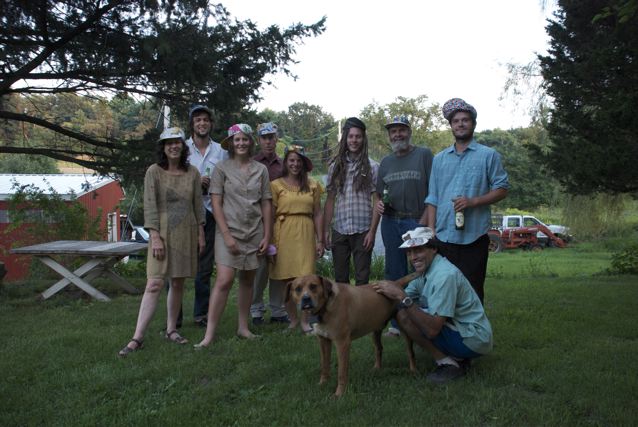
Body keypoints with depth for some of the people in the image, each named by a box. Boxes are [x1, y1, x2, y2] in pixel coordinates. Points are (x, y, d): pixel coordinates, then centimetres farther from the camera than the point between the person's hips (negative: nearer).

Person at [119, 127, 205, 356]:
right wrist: (155, 237, -14)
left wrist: (201, 234, 7)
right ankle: (137, 338, -6)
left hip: (186, 233, 3)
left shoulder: (192, 172, 6)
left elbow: (198, 205, 10)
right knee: (154, 284, -9)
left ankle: (171, 329, 22)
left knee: (178, 283, 9)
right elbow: (150, 206, -8)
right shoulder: (154, 171, -3)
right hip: (163, 232, -3)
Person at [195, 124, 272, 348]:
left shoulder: (261, 170, 7)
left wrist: (267, 236, 3)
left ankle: (243, 327, 23)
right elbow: (216, 203, -6)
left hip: (254, 232, 4)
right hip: (229, 230, -4)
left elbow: (266, 204, 8)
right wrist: (226, 235, -13)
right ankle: (209, 334, -8)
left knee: (248, 280, 11)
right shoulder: (222, 168, -2)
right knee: (224, 281, -12)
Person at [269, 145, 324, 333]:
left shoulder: (312, 185, 10)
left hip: (305, 234, 1)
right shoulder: (276, 185, 3)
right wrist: (270, 242, -3)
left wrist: (320, 240, 5)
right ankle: (293, 319, 15)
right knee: (287, 279, 3)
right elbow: (270, 215, 2)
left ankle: (305, 321, 4)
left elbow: (318, 214, 10)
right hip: (284, 234, -1)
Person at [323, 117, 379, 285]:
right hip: (339, 231, 3)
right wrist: (326, 230, 3)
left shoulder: (372, 167, 0)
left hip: (362, 231, -2)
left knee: (362, 278, 4)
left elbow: (376, 202, -2)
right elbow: (330, 200, 9)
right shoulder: (335, 167, 7)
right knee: (340, 278, 11)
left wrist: (372, 232, -9)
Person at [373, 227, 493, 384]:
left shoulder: (445, 275, -23)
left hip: (473, 340, -9)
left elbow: (433, 330, -28)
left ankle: (448, 363, -6)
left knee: (404, 315, -15)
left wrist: (402, 297, -29)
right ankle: (457, 358, 10)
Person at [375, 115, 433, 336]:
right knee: (394, 274, 9)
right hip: (391, 223, 6)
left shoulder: (424, 155, 1)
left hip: (418, 222, -5)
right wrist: (379, 204, 1)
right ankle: (398, 323, 18)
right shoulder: (385, 162, 17)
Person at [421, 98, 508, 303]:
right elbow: (433, 199, 13)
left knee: (472, 289, 1)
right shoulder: (439, 159, 15)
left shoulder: (488, 155, 4)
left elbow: (502, 189, 1)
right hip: (444, 236, 3)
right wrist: (431, 230, 4)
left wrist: (473, 201, -14)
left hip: (474, 235, -3)